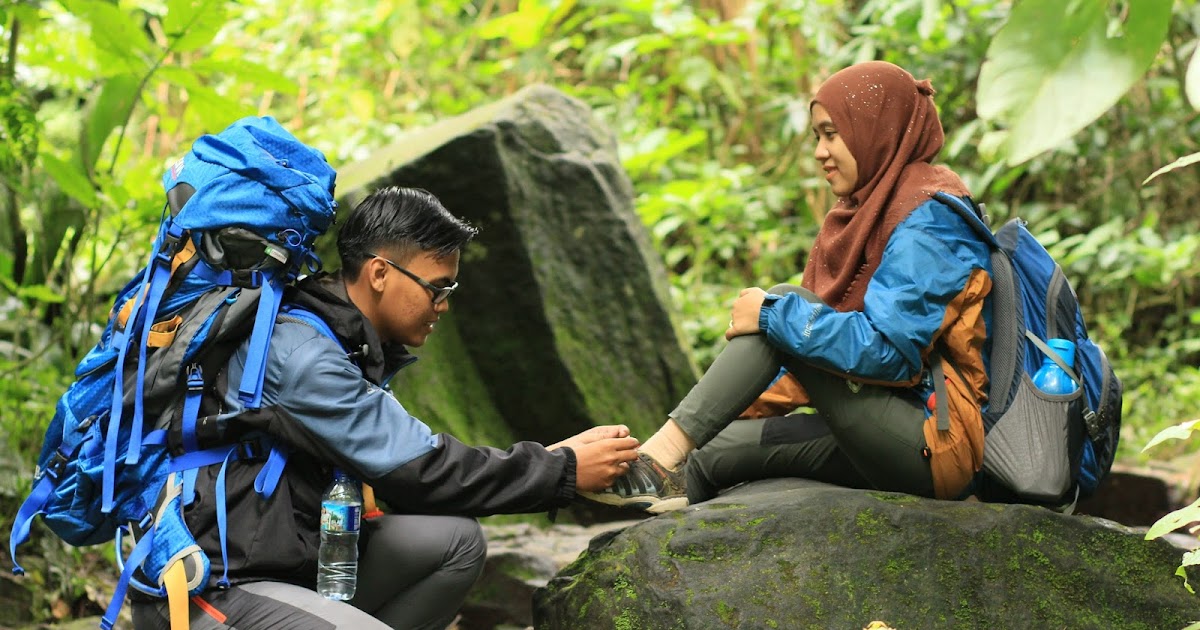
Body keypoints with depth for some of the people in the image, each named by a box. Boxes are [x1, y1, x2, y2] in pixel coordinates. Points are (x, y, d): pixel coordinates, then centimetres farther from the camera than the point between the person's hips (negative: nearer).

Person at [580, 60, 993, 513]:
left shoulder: (928, 220, -11)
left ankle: (666, 451, -25)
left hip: (936, 439, -9)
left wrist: (775, 314, -19)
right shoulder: (868, 209, 19)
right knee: (722, 439, -1)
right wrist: (746, 406, 12)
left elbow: (887, 347, -24)